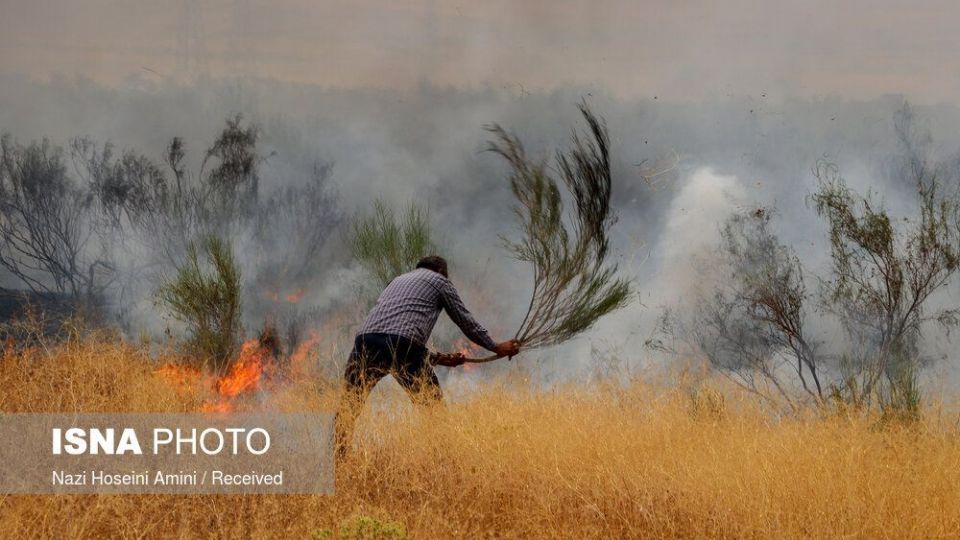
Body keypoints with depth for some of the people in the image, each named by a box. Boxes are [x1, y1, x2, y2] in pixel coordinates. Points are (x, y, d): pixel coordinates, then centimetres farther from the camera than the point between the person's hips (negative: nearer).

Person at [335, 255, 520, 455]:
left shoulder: (398, 280, 37)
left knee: (348, 407, 14)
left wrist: (438, 358, 42)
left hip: (365, 340, 5)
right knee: (433, 408, 10)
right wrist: (496, 347, 37)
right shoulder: (439, 281, 22)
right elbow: (465, 321, 25)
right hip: (403, 345, -4)